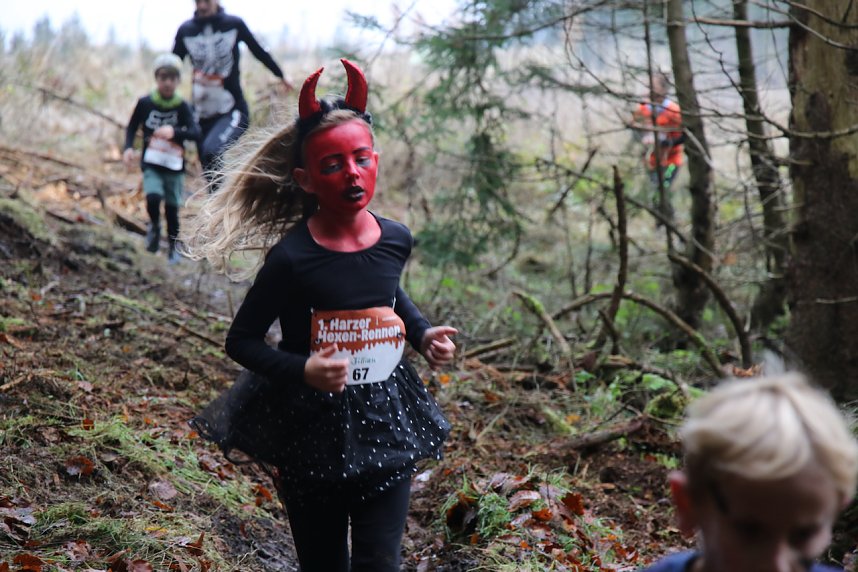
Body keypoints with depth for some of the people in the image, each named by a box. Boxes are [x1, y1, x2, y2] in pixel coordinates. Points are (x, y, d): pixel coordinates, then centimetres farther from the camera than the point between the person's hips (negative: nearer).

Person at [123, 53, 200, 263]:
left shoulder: (182, 107, -4)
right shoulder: (145, 103, -2)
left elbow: (196, 132, -15)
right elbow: (132, 128, 10)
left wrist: (174, 131, -32)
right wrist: (128, 148, -7)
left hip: (175, 166, 1)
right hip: (151, 164, 0)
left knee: (172, 208, 4)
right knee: (153, 197, -24)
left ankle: (173, 249, 24)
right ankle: (154, 226, 7)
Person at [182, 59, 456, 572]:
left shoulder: (395, 240, -3)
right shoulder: (292, 257, -18)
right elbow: (241, 340, -9)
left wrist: (423, 333, 5)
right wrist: (302, 370, -25)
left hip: (385, 424, 3)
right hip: (309, 429, -3)